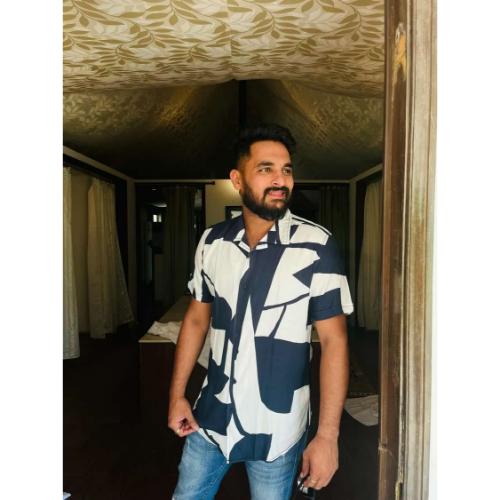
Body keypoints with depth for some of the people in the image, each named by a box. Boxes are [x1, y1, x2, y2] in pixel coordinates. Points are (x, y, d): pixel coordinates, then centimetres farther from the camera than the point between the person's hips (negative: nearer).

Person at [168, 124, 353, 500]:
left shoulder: (316, 246, -17)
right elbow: (197, 318, 5)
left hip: (278, 428, -3)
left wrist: (327, 436, -15)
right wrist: (177, 394, 6)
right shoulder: (212, 242, -5)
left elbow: (333, 340, -15)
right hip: (211, 417, 4)